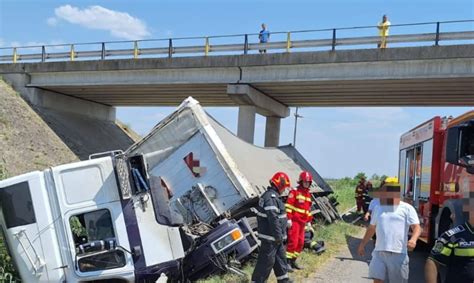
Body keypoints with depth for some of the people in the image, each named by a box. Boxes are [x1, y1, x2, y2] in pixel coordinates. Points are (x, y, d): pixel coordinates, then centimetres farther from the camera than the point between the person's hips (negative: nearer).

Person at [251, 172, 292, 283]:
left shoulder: (272, 195, 13)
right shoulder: (271, 197, -22)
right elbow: (273, 218, -26)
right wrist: (278, 235, -21)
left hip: (275, 237, 11)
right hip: (270, 237, -11)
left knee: (280, 257, 21)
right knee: (267, 261, -3)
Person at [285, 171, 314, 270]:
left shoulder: (308, 194, 17)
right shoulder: (294, 192, -7)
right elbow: (288, 205, -13)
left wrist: (309, 220, 21)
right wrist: (289, 218, -18)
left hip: (302, 222, 8)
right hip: (294, 220, -8)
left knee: (300, 242, 10)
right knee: (293, 241, -13)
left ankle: (293, 261, 18)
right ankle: (287, 261, -9)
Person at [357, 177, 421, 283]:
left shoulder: (407, 208, -1)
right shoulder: (378, 208, 14)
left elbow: (417, 227, -10)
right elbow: (371, 228, 24)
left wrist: (413, 239, -31)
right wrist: (362, 244, 26)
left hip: (398, 253, -3)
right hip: (379, 252, 3)